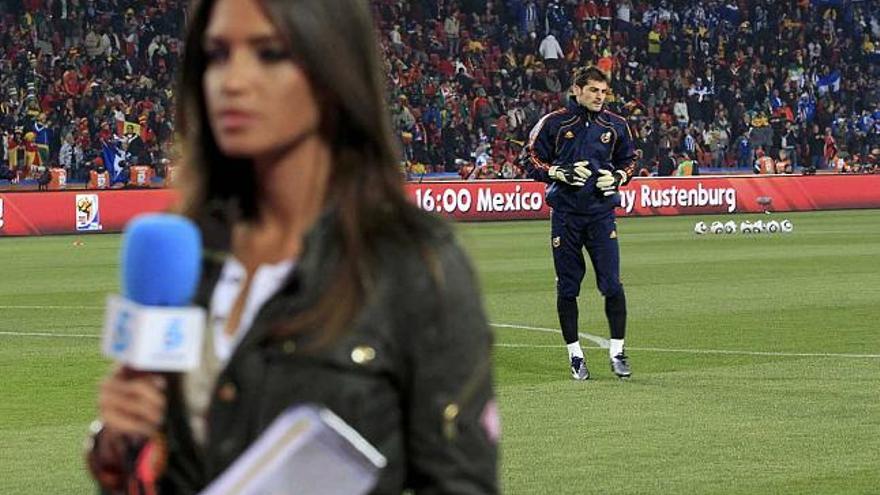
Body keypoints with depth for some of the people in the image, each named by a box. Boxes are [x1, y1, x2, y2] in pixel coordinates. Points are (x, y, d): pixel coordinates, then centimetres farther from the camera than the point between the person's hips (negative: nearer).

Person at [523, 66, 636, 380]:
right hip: (565, 213, -1)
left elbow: (629, 160, 19)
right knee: (567, 287, 3)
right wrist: (561, 173, -13)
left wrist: (616, 177, -1)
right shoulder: (554, 123, 0)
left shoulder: (615, 125, 8)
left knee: (612, 284, -6)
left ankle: (617, 351, 4)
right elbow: (533, 162, 3)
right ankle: (575, 354, 12)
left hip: (601, 212, 1)